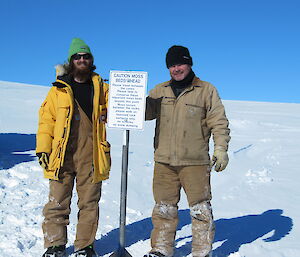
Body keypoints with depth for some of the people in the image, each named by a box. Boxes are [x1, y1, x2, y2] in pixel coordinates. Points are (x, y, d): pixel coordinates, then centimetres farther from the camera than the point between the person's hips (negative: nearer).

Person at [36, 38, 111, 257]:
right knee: (57, 203, 4)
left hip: (91, 157, 1)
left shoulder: (101, 87, 11)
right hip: (62, 156, 0)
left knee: (89, 203, 8)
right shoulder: (59, 89, 8)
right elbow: (46, 119, 7)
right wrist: (43, 149, 0)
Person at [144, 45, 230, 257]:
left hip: (195, 162, -3)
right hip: (164, 161, 3)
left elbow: (219, 122, 1)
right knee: (164, 207, 11)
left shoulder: (206, 90, 3)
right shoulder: (160, 91, 12)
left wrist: (221, 148, -9)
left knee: (200, 208, 5)